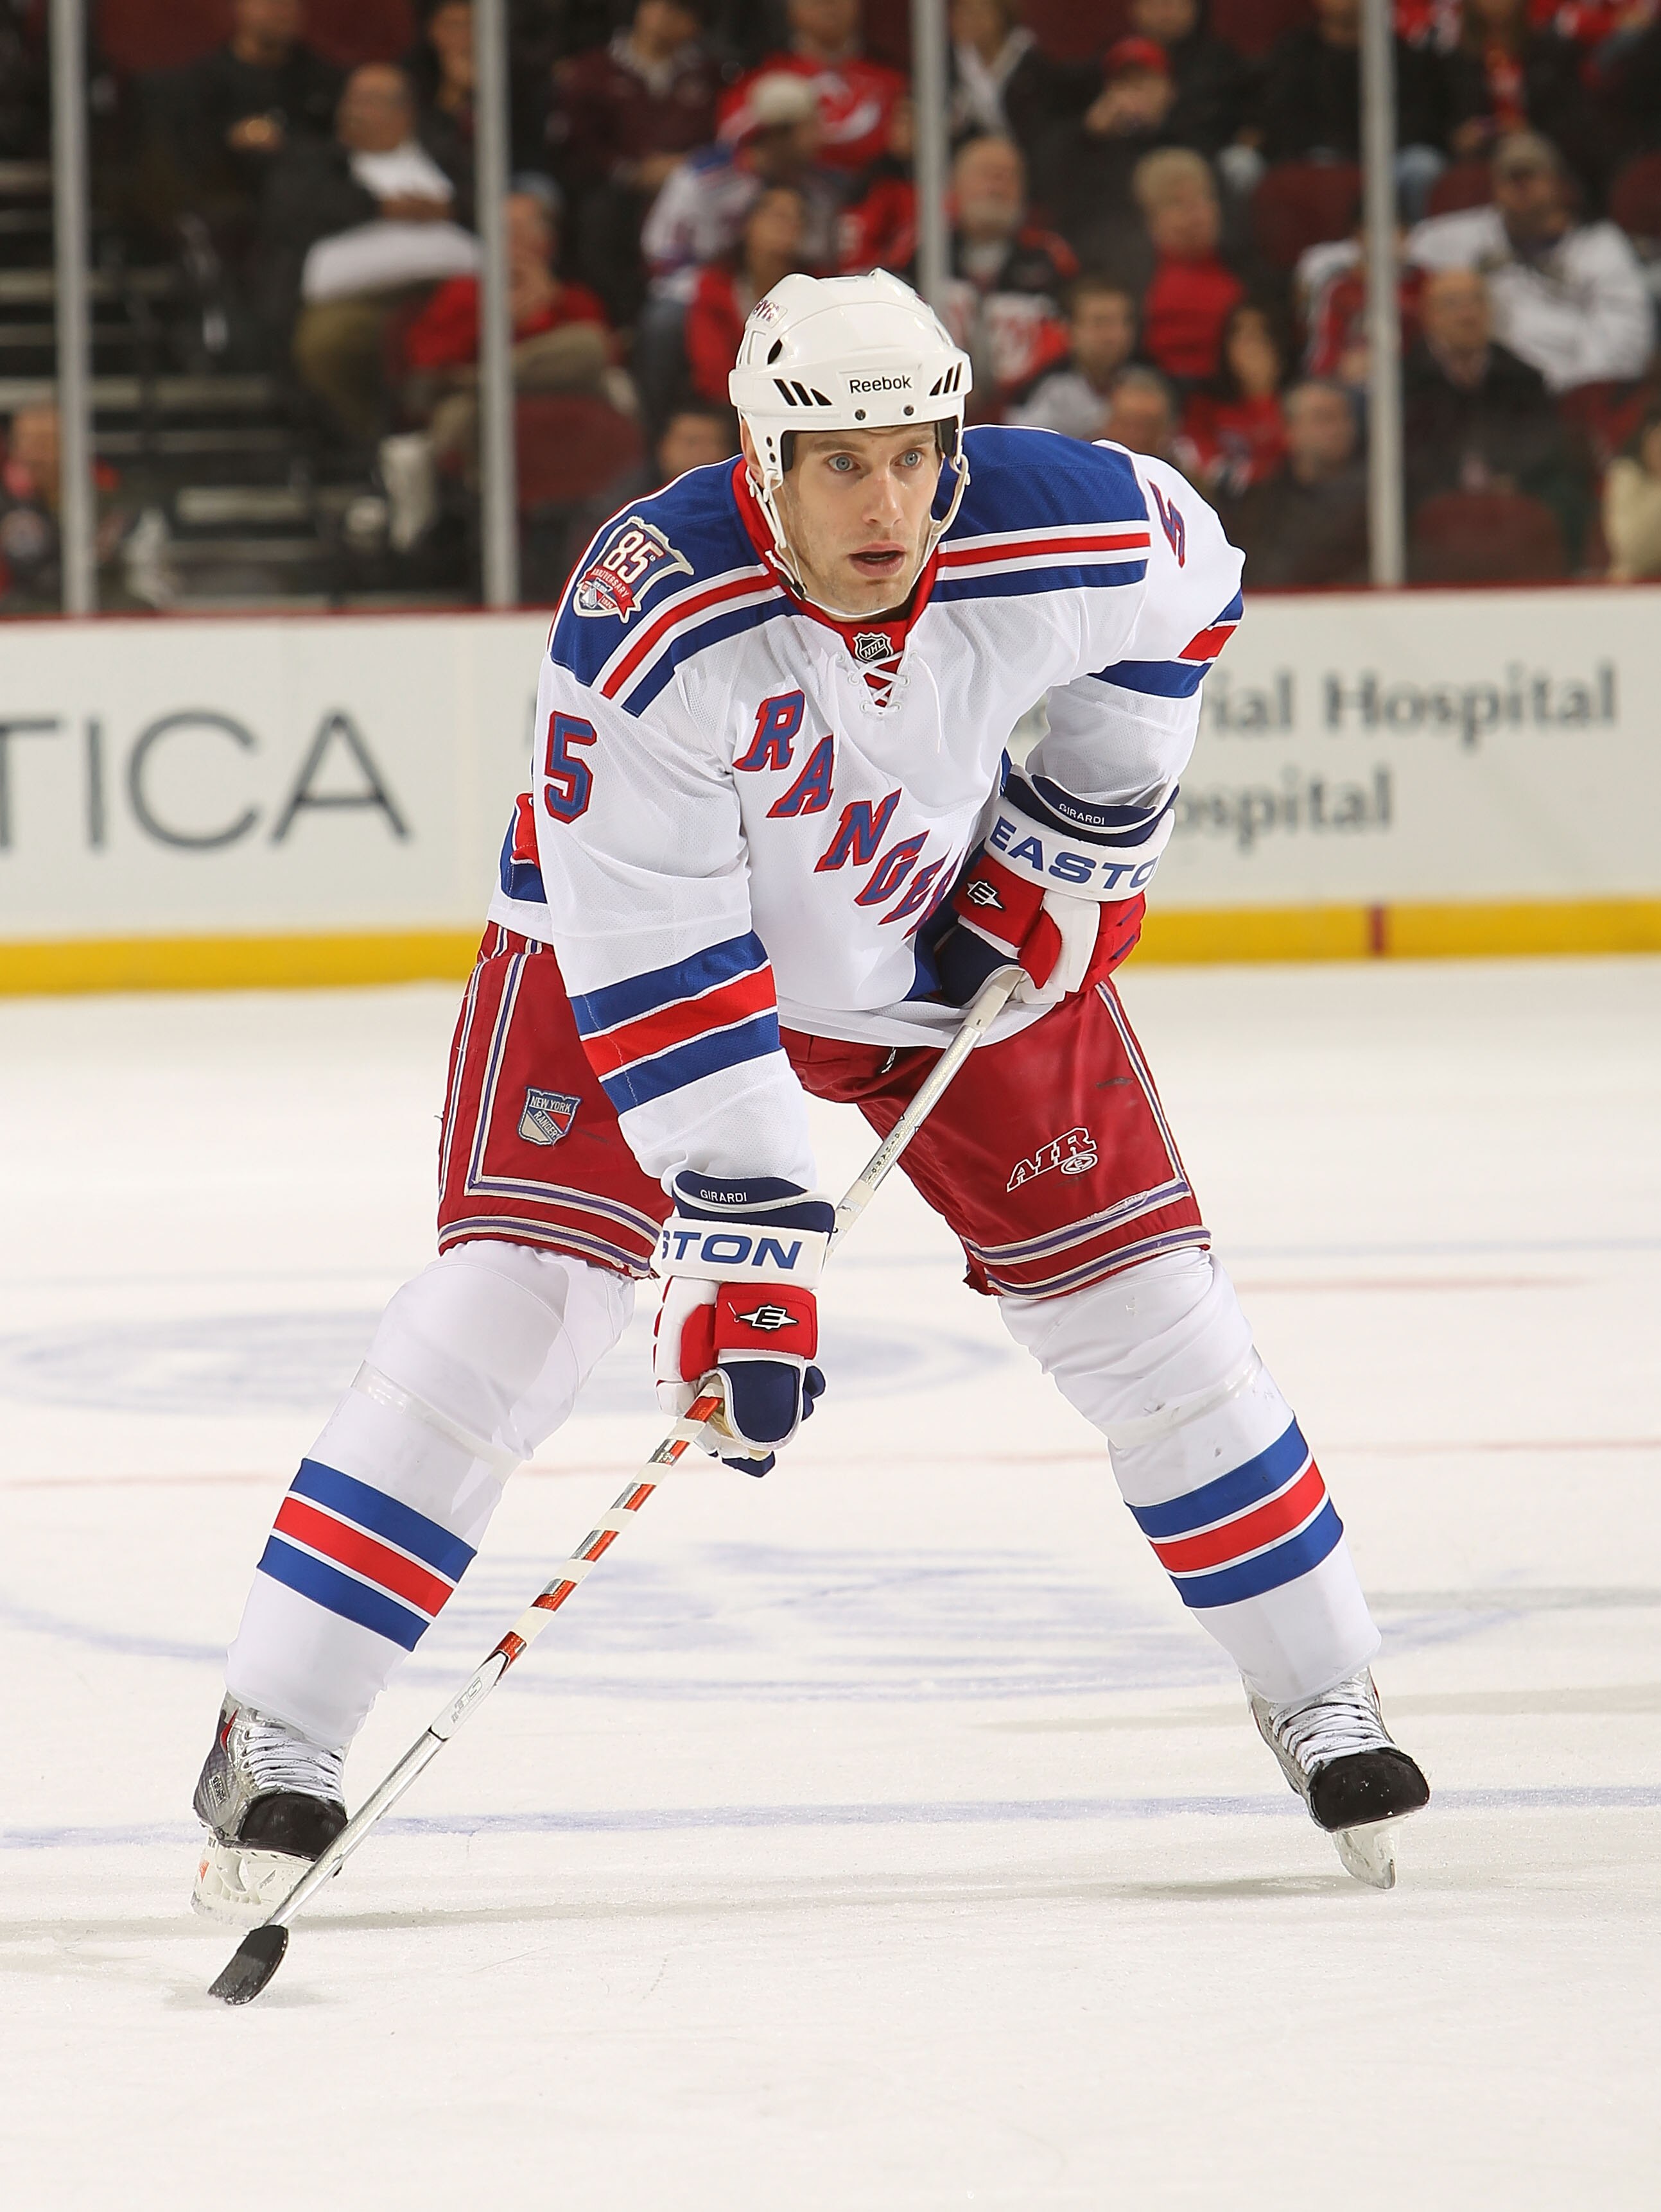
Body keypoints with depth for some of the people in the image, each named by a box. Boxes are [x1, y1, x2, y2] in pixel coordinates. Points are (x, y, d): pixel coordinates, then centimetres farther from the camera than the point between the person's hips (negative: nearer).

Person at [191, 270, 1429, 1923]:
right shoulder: (650, 620, -36)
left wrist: (1088, 828, -3)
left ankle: (1317, 1692, 19)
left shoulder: (1052, 536, -26)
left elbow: (1189, 578, 0)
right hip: (645, 940, -3)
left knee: (1135, 1291, 0)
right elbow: (656, 960, -34)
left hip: (959, 930, 3)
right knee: (511, 1299, -18)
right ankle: (277, 1737, -11)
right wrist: (744, 1232, -36)